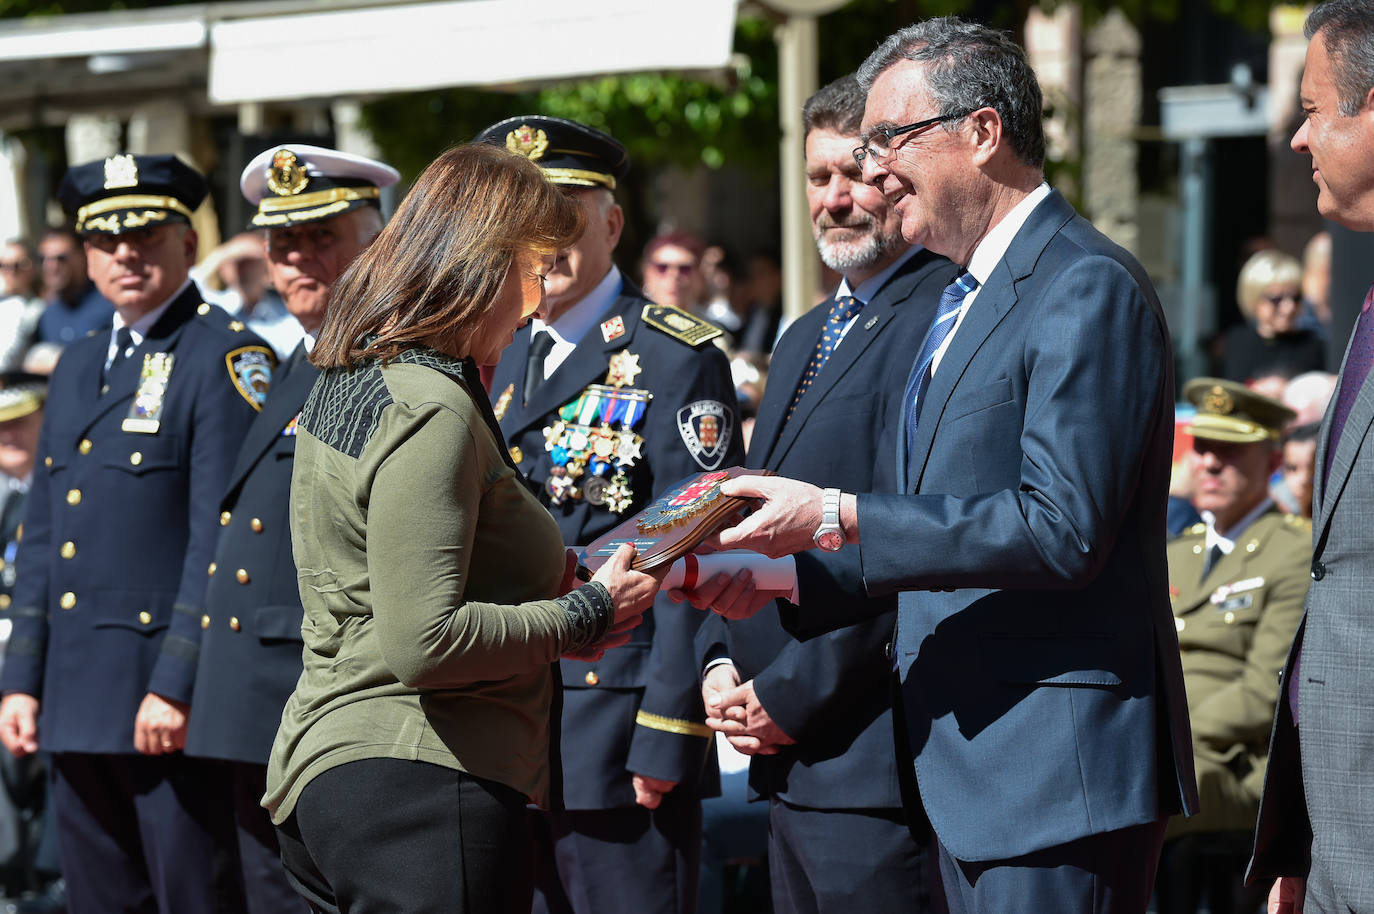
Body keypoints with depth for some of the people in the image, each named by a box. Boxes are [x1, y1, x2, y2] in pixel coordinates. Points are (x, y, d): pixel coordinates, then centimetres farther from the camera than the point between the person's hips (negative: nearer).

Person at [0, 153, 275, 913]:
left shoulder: (227, 359, -7)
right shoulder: (77, 367, 18)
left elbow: (221, 537, -14)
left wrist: (176, 685, -19)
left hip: (171, 707, -8)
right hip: (78, 703, 8)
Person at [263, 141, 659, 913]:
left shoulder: (347, 382, 13)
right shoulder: (431, 411, -17)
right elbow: (422, 642, -23)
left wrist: (540, 586, 13)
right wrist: (585, 615, -12)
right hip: (422, 790, -10)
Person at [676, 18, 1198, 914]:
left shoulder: (1091, 291, -13)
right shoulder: (962, 300, 19)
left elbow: (1063, 528, -23)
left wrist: (837, 519, -21)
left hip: (1060, 770, -10)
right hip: (968, 768, 10)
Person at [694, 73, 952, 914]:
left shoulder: (943, 321, -12)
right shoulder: (805, 338, 21)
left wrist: (788, 696, -15)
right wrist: (721, 665, 7)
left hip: (873, 758, -9)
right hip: (783, 759, 9)